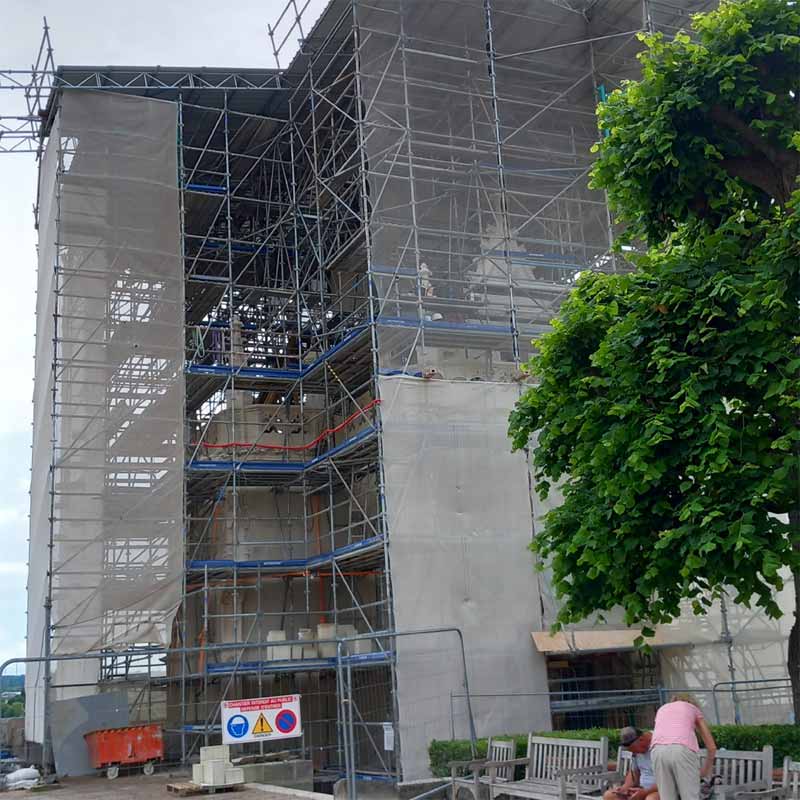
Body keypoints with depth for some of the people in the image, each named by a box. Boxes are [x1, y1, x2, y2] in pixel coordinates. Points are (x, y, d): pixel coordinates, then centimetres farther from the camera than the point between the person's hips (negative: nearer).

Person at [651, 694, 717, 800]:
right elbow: (712, 746, 29)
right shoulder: (695, 710, 31)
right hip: (682, 751, -2)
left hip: (659, 751, 2)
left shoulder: (661, 710, 37)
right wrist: (706, 771, 45)